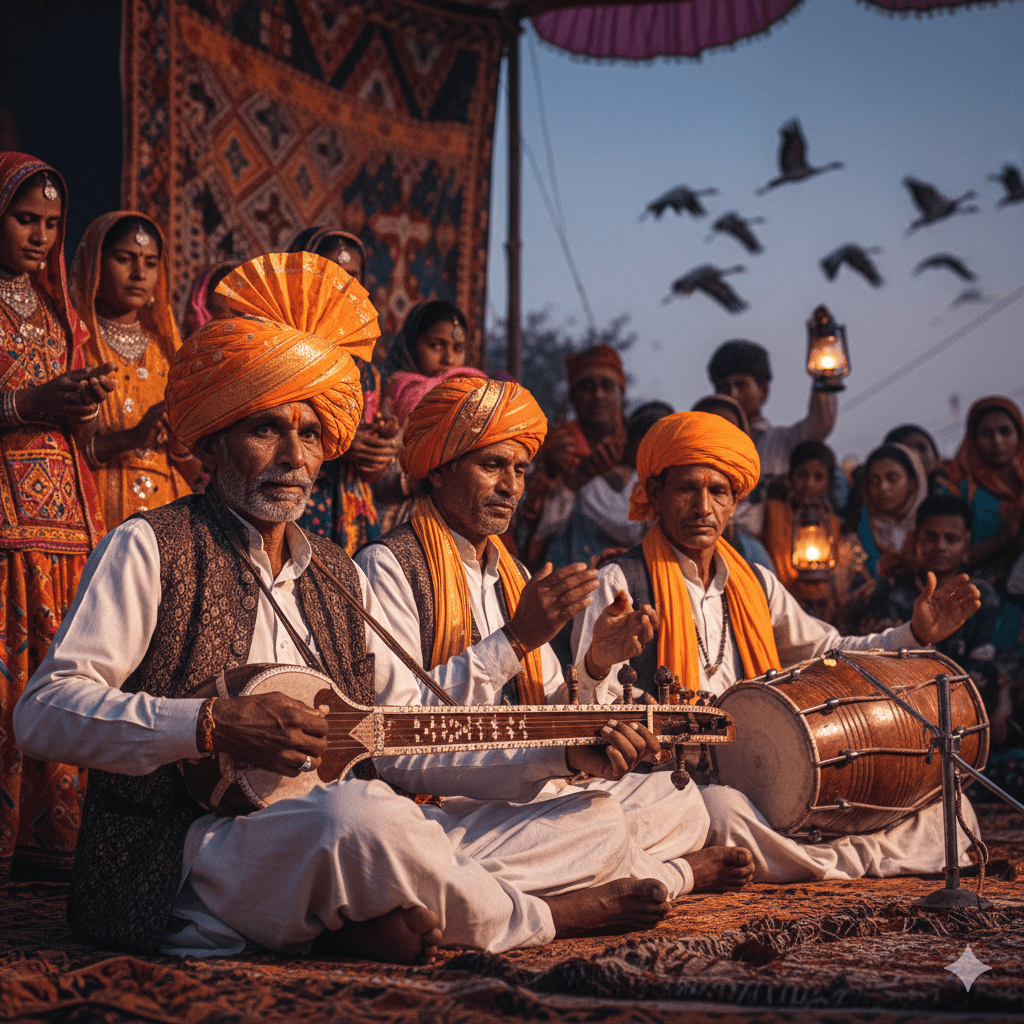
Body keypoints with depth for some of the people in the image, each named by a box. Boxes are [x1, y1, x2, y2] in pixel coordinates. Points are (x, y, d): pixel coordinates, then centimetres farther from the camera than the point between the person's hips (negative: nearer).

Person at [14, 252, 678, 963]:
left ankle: (382, 920, -19)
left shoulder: (338, 576, 20)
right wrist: (213, 726, -19)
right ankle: (536, 918, -10)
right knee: (358, 816, -39)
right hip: (190, 863, -7)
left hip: (343, 850, 7)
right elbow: (45, 711, -9)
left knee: (600, 824, 2)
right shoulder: (150, 550, 0)